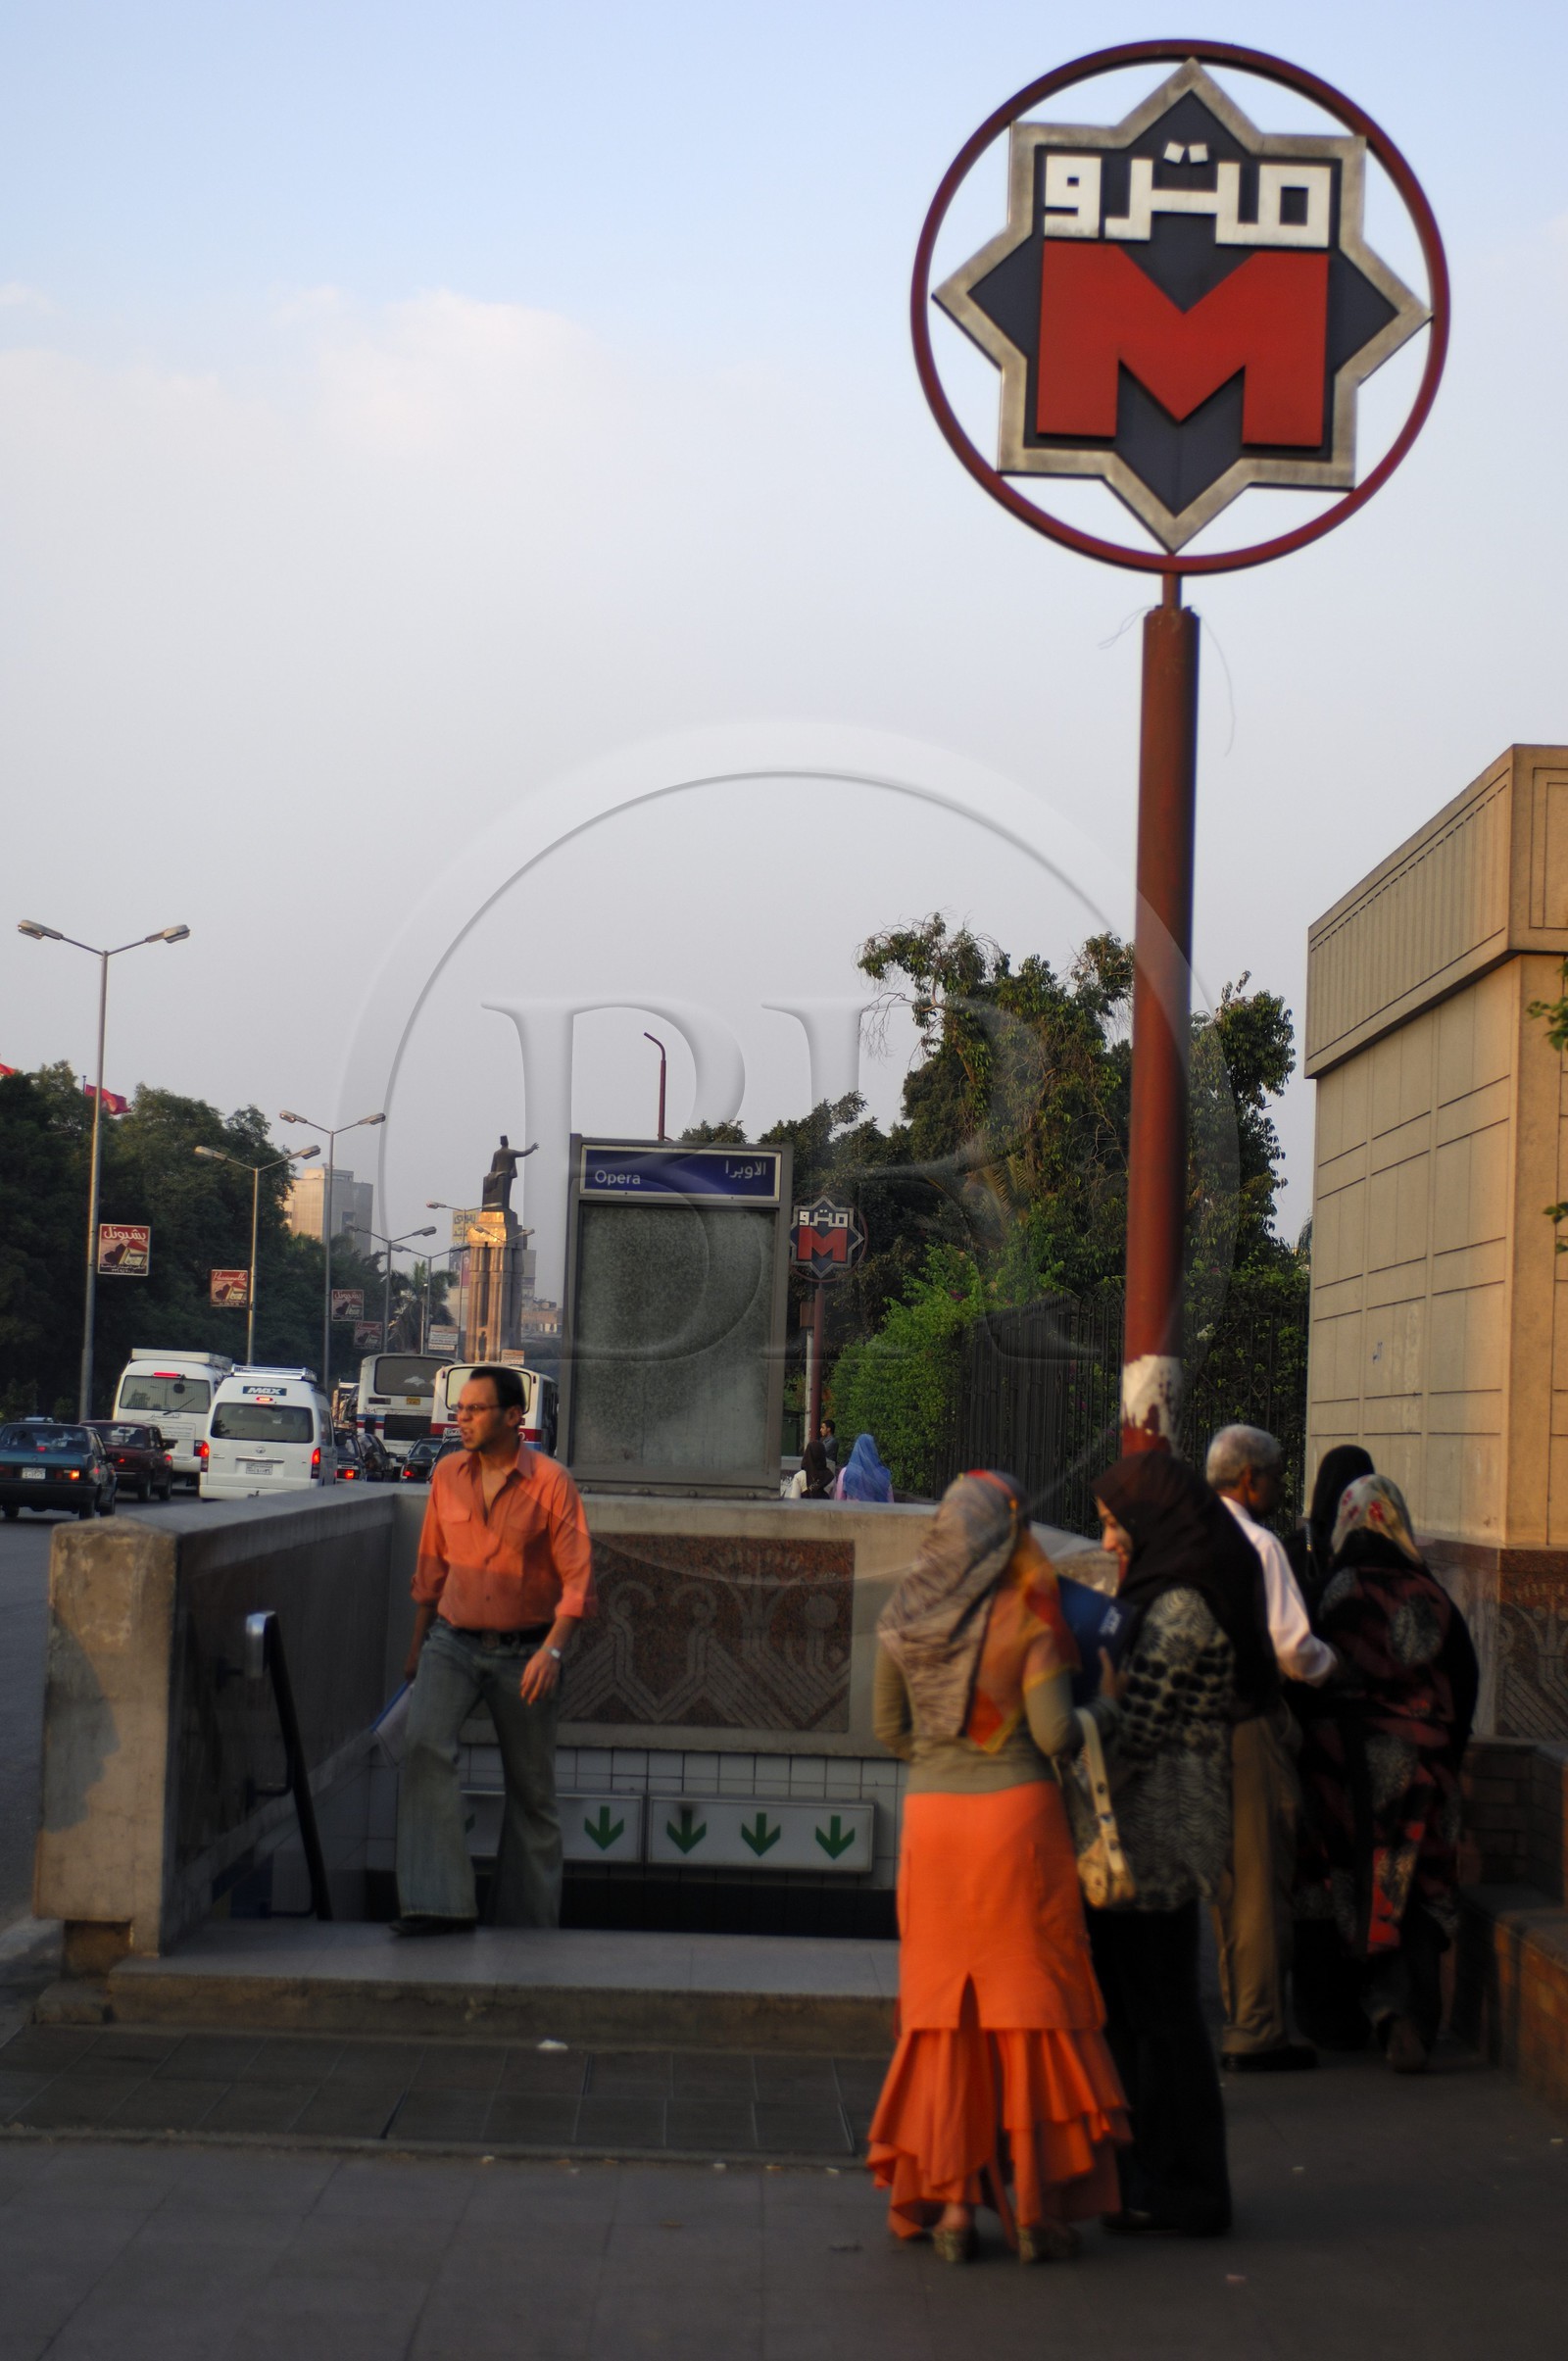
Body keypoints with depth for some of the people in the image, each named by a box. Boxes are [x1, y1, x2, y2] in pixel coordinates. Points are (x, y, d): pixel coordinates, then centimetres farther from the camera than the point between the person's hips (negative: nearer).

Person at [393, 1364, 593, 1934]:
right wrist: (418, 1644, 18)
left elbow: (577, 1576, -11)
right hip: (453, 1644, 2)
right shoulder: (447, 1475, 4)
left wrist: (552, 1650, -22)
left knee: (531, 1789, 7)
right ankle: (436, 1904, -21)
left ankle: (529, 1924, 20)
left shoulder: (550, 1482, -9)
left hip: (524, 1652, -2)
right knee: (425, 1748, -21)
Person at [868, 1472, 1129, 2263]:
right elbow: (1055, 1733, -12)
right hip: (1016, 1812, -3)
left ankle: (950, 2203, 10)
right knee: (1032, 2004, 5)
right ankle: (1035, 2207, 7)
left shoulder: (904, 1616, 3)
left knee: (942, 2013, 10)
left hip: (931, 1815, 3)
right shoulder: (1028, 1615, -9)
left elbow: (887, 1728, 10)